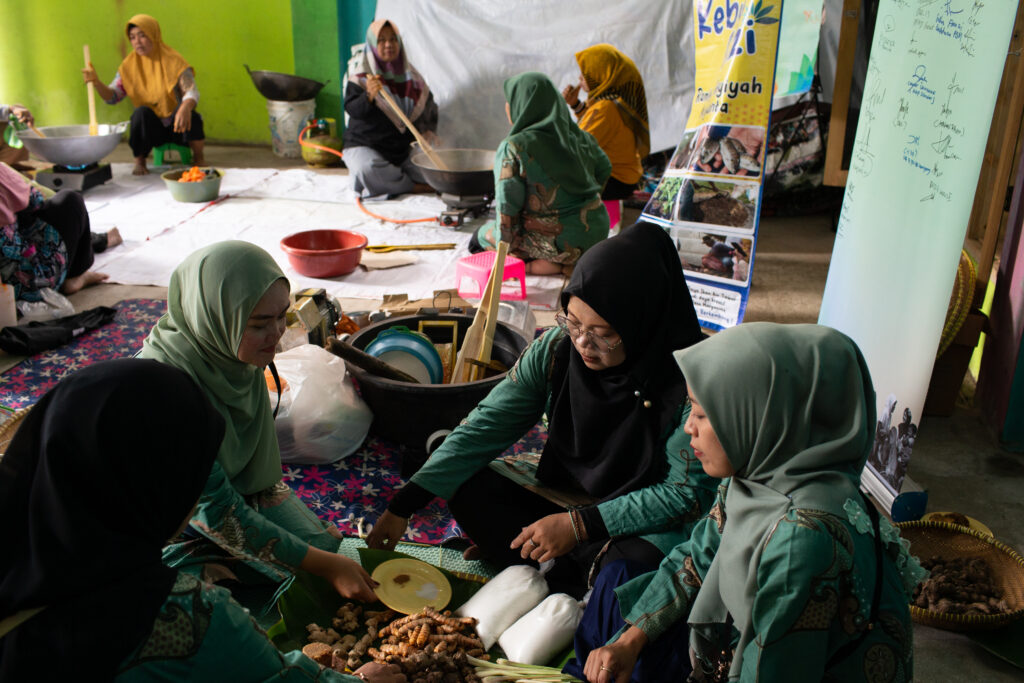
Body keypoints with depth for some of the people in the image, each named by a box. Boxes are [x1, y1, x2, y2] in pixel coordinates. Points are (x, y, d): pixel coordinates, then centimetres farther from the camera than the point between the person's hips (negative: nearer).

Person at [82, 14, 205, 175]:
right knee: (141, 112, -30)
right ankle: (140, 161, -11)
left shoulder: (173, 61, -7)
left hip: (176, 128, -2)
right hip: (150, 129, 2)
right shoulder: (129, 65, 3)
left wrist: (185, 108, -45)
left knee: (186, 108, -33)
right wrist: (96, 82, -25)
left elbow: (192, 92, -21)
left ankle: (198, 158, -10)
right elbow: (112, 96, -2)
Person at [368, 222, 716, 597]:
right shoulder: (555, 348, -12)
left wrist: (580, 524, -24)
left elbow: (688, 492, -19)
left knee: (640, 563, -37)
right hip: (563, 506, 5)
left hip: (644, 523, -4)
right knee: (467, 487, -14)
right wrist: (403, 505, -14)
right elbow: (484, 427, -9)